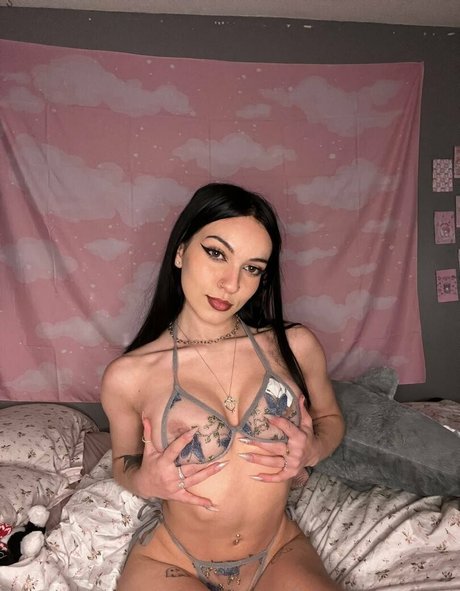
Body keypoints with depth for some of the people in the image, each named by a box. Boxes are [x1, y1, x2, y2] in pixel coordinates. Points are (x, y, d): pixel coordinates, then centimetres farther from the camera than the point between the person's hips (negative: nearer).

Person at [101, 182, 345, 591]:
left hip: (280, 554, 2)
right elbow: (124, 463, 5)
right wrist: (143, 481, -16)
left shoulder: (295, 346, -10)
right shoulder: (128, 376, -13)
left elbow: (331, 419, 9)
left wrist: (313, 449, -12)